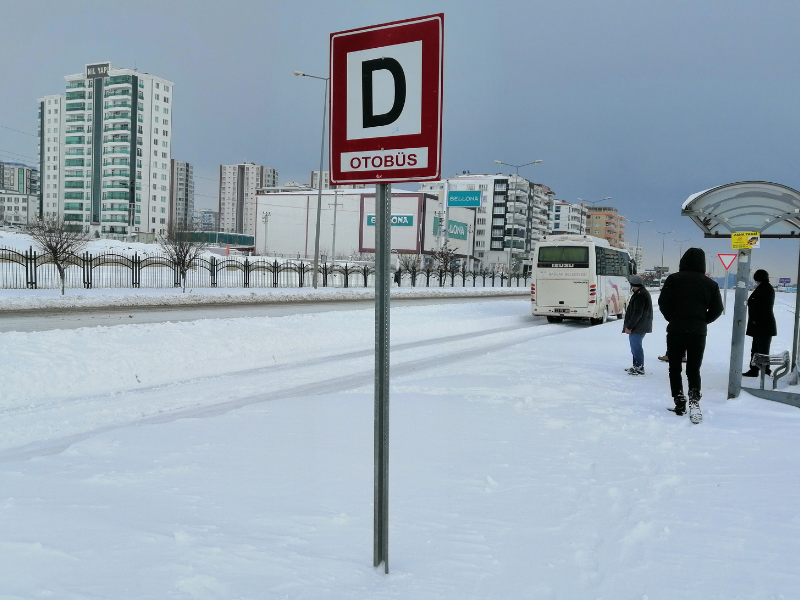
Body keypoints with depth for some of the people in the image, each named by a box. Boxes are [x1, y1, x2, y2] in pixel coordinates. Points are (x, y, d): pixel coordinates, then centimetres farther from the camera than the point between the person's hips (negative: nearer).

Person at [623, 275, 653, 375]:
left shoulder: (640, 295, -19)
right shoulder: (643, 293, 17)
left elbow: (637, 313, -23)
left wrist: (629, 326, -19)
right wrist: (629, 325, 22)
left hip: (638, 327, -11)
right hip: (638, 327, 11)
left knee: (636, 346, -7)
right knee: (635, 345, 18)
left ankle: (639, 368, -4)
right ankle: (636, 366, 27)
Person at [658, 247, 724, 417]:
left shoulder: (674, 279, -4)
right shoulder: (710, 284, 4)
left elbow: (663, 303, -8)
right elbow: (717, 309, 4)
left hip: (675, 330, -2)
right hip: (698, 332, 2)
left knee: (675, 368, 10)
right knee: (694, 369, 9)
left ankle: (679, 403, 8)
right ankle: (694, 399, -13)